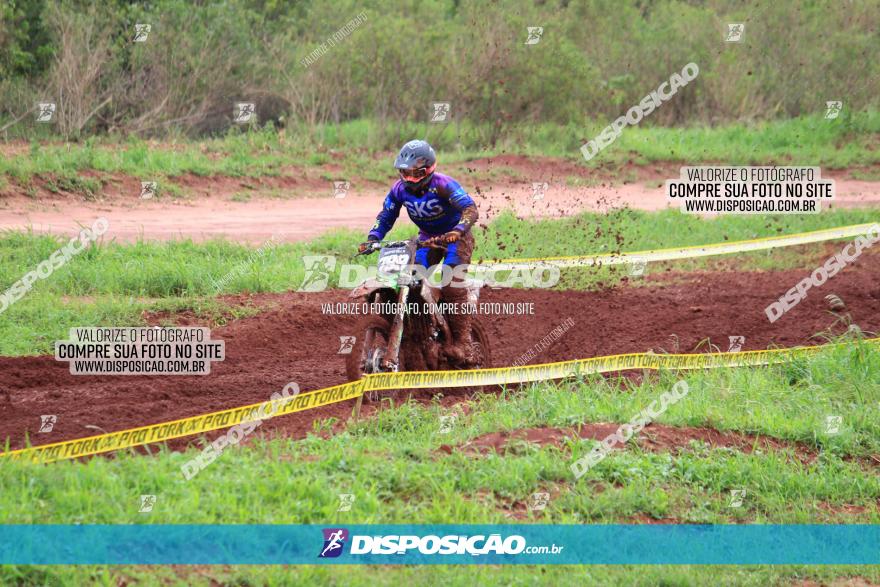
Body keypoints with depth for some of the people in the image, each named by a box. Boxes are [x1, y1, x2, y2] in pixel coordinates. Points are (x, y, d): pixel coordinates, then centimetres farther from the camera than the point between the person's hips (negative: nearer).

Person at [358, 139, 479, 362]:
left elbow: (470, 209, -35)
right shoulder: (399, 189, -9)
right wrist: (372, 239, -18)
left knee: (451, 280, -24)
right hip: (427, 236, 6)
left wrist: (458, 231, -54)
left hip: (455, 235, -6)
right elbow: (385, 216, 0)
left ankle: (462, 342, -24)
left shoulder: (443, 185, -26)